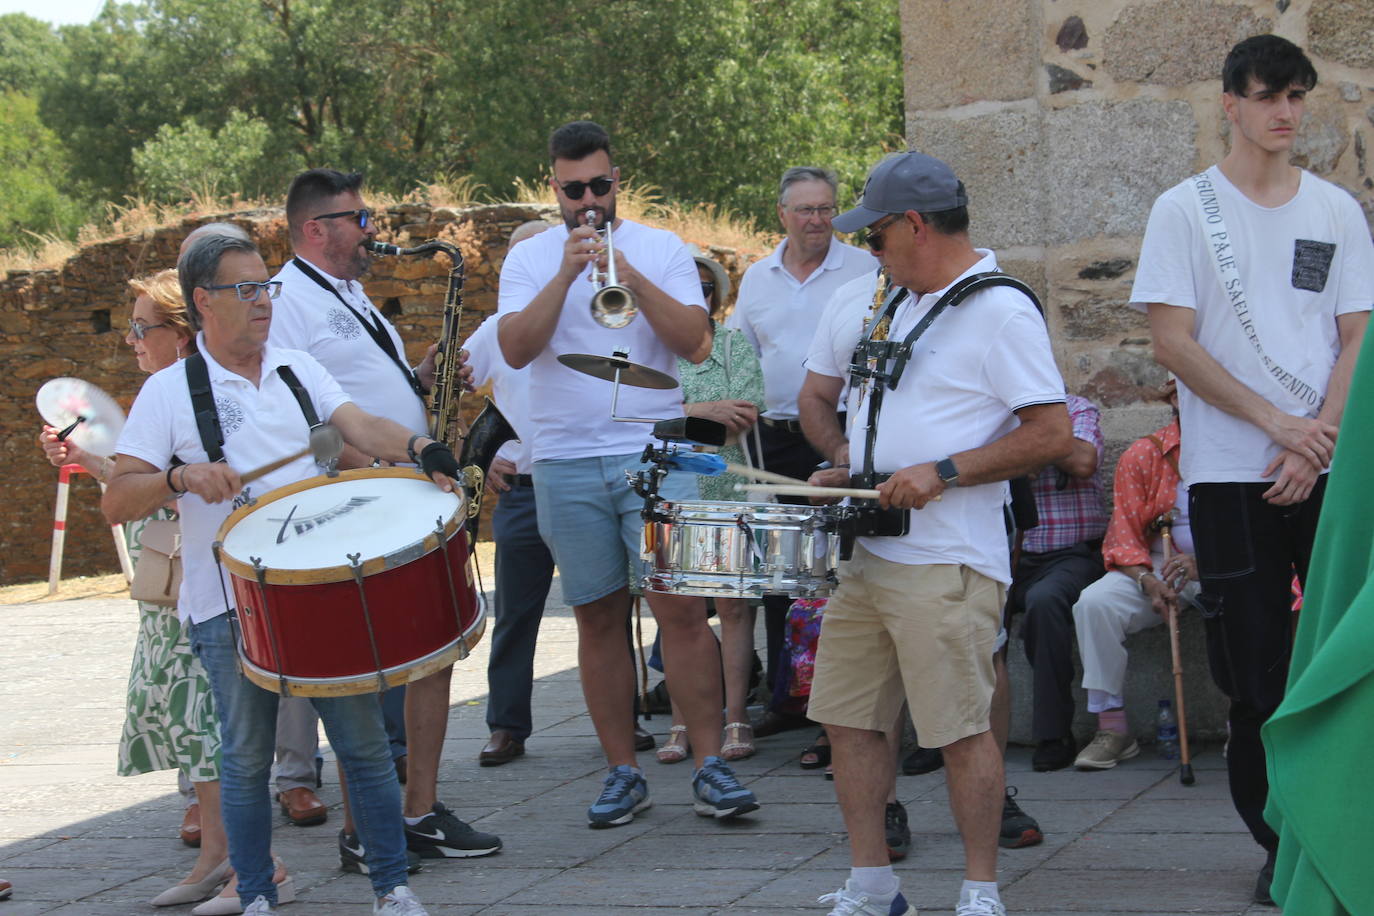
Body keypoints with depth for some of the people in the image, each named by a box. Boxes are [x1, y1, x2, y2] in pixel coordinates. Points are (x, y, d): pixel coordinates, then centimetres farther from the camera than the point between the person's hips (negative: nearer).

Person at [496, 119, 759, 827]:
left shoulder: (662, 249, 7)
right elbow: (516, 349, -7)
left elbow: (695, 343, -6)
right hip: (566, 465, 1)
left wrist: (630, 275, -16)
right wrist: (568, 274, -16)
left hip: (654, 456, -1)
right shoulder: (529, 258, 8)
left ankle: (710, 768, -4)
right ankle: (622, 773, 13)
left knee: (682, 609, -9)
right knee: (598, 618, 5)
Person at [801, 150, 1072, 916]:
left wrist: (943, 472, -18)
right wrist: (841, 458, 13)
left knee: (962, 730, -4)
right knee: (849, 720, 9)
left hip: (947, 563, -8)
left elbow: (1054, 435, -15)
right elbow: (821, 382, 30)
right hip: (864, 553, 8)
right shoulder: (879, 302, 15)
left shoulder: (1000, 312, -9)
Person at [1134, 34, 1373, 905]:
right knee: (1257, 670, 0)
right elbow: (1174, 342, -5)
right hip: (1231, 474, -2)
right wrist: (1277, 422, -12)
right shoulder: (1186, 210, 2)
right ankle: (1282, 841, 12)